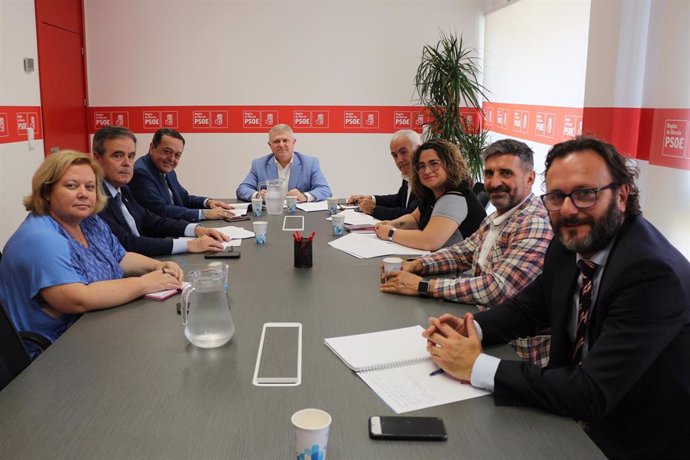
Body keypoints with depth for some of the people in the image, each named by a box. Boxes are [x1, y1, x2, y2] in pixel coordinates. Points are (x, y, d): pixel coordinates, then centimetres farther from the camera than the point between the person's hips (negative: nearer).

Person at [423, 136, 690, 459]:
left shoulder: (655, 273, -28)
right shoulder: (567, 247, -6)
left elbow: (591, 395, -31)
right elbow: (528, 306, 9)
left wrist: (476, 366, -27)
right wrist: (471, 329, -12)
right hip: (579, 411, 6)